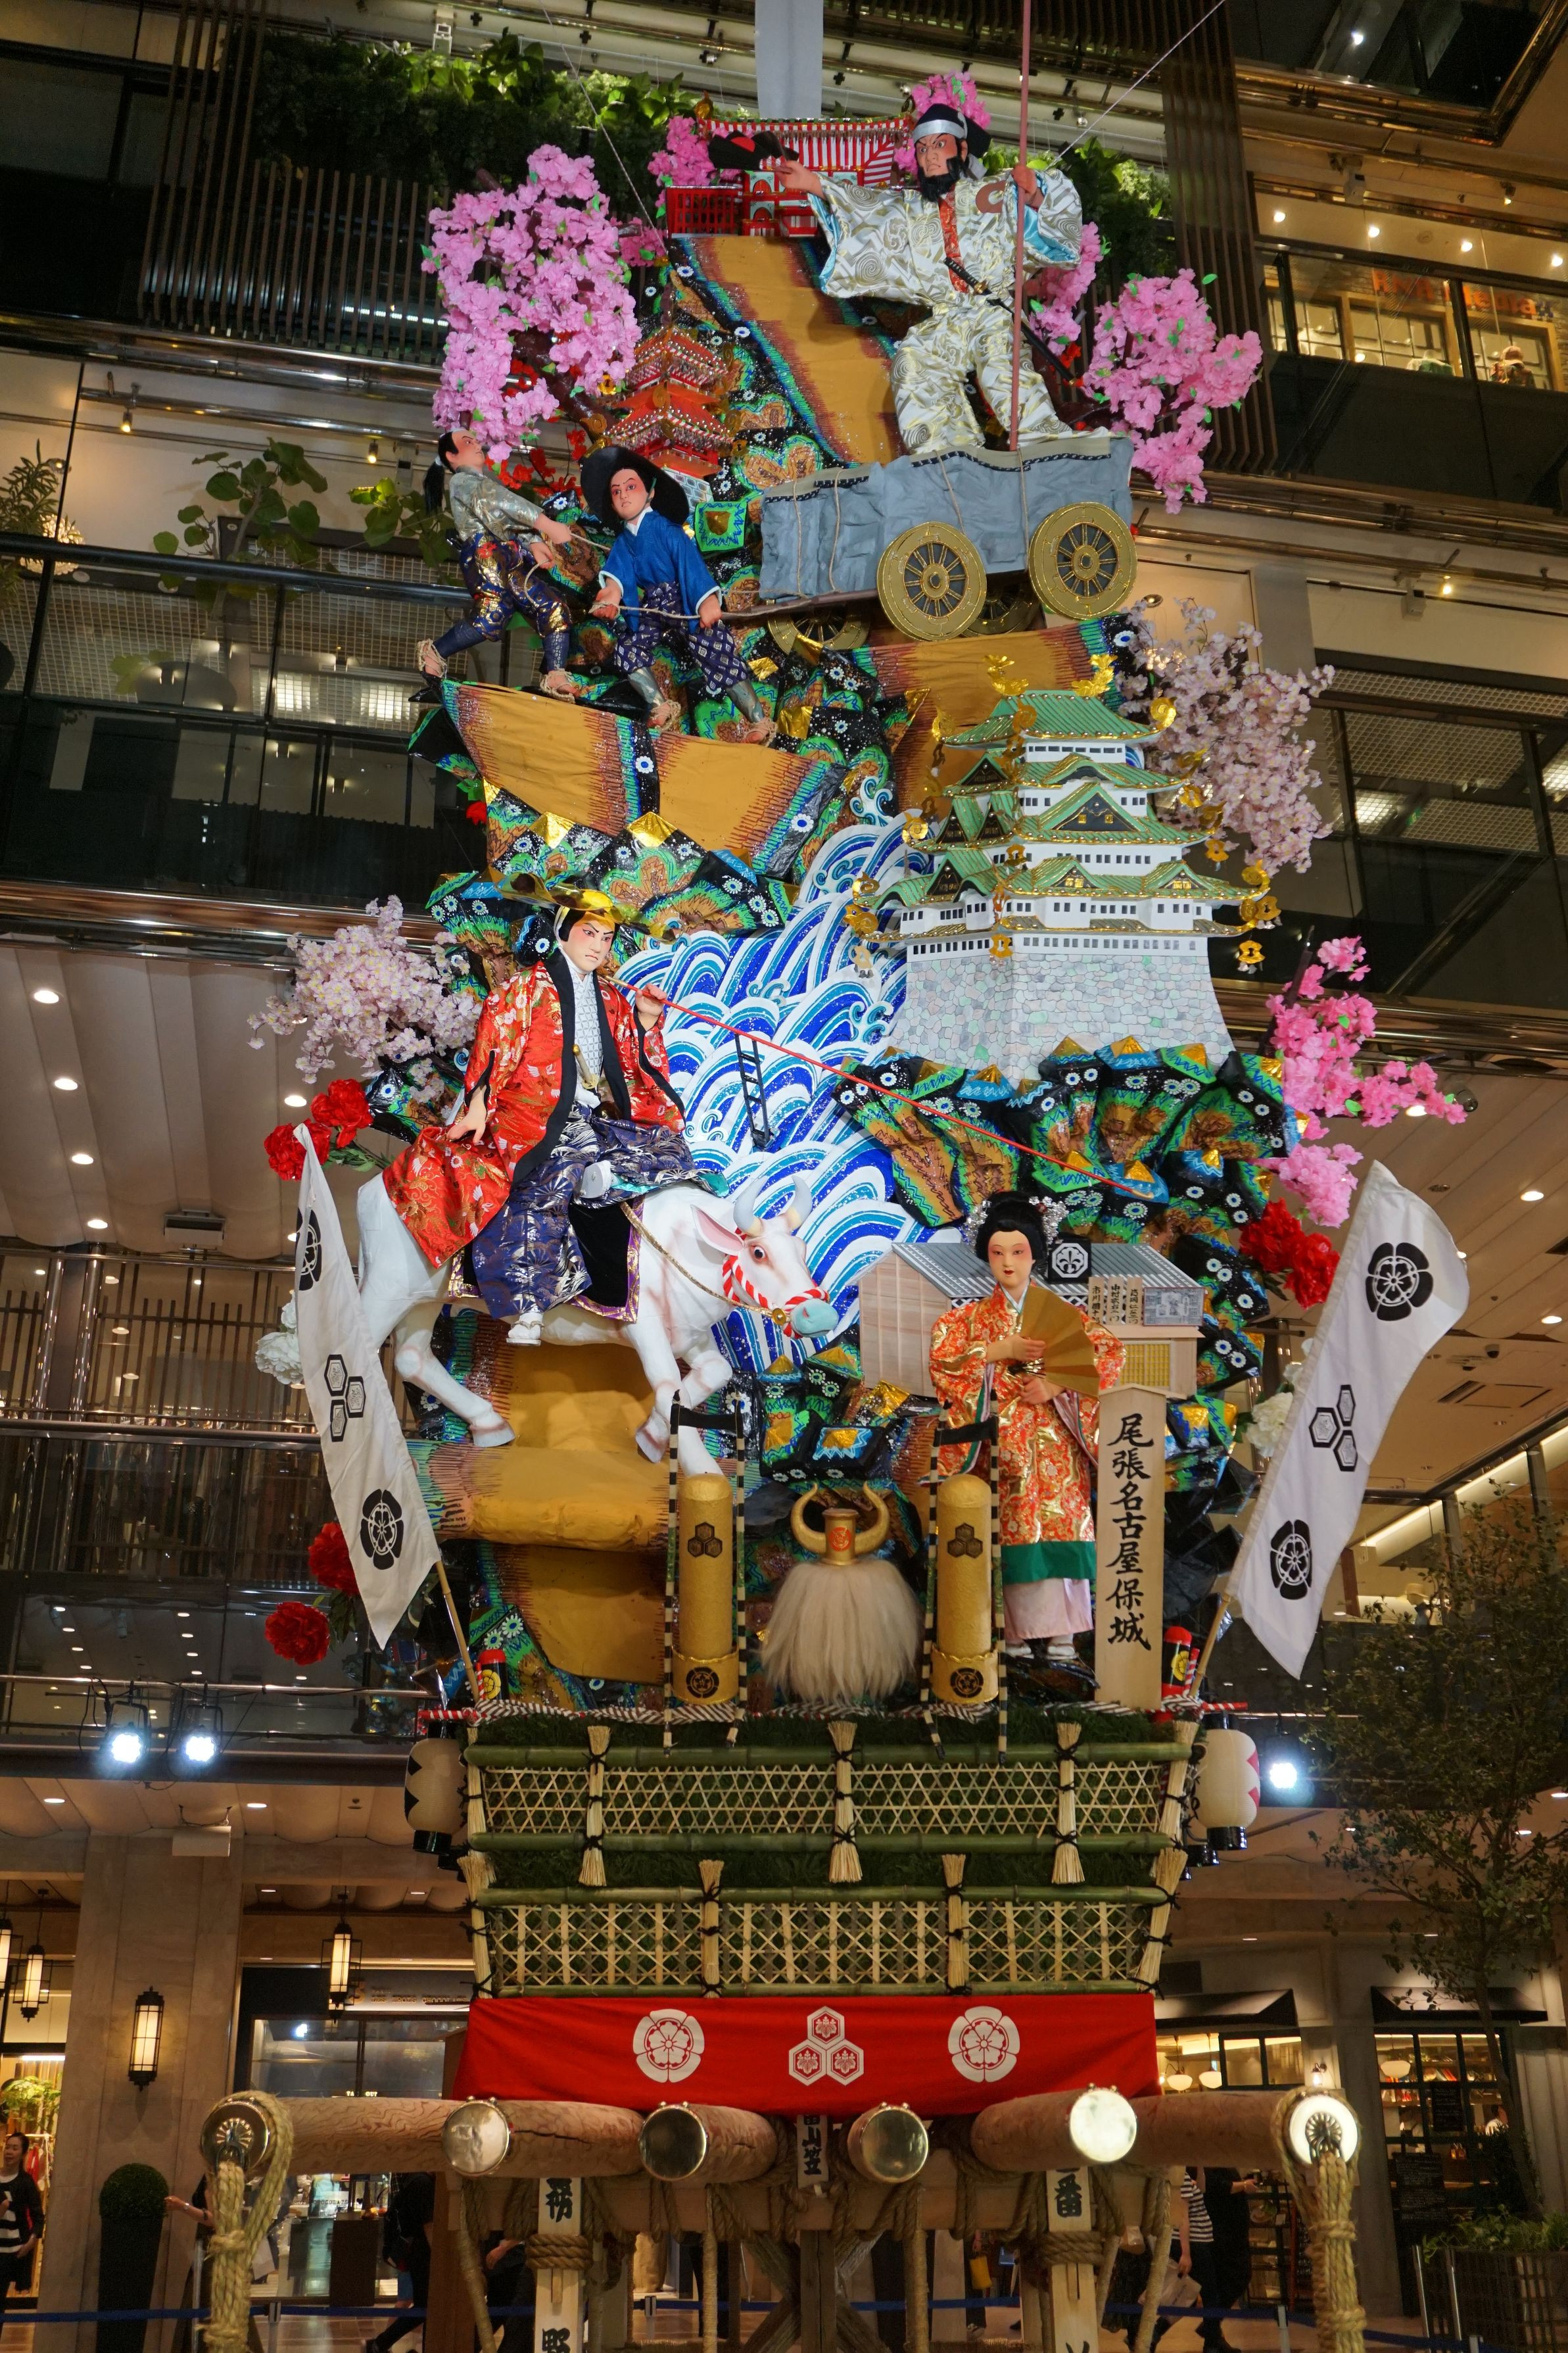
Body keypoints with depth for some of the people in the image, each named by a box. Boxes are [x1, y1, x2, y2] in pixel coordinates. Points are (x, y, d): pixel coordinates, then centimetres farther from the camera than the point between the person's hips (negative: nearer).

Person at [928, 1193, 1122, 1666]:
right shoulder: (971, 1316, 12)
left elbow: (1110, 1351, -2)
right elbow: (941, 1360, -2)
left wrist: (1056, 1385, -13)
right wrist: (1001, 1352, -11)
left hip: (1053, 1441, 0)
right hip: (999, 1443, 0)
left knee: (1057, 1525, -9)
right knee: (1011, 1532, -8)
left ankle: (1060, 1635, -7)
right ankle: (1015, 1632, -5)